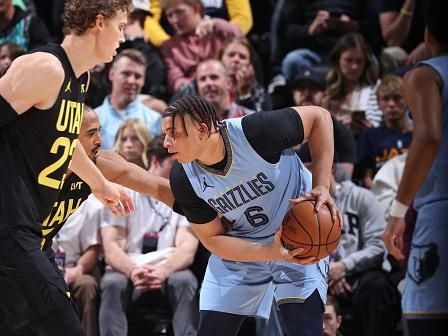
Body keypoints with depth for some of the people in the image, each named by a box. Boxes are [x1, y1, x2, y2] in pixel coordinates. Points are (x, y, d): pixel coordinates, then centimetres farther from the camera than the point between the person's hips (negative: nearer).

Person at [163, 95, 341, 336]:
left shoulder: (254, 133, -31)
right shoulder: (183, 178, -19)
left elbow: (319, 117, -16)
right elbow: (212, 239, -10)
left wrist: (321, 187, -23)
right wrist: (270, 253, -26)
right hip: (239, 250, 3)